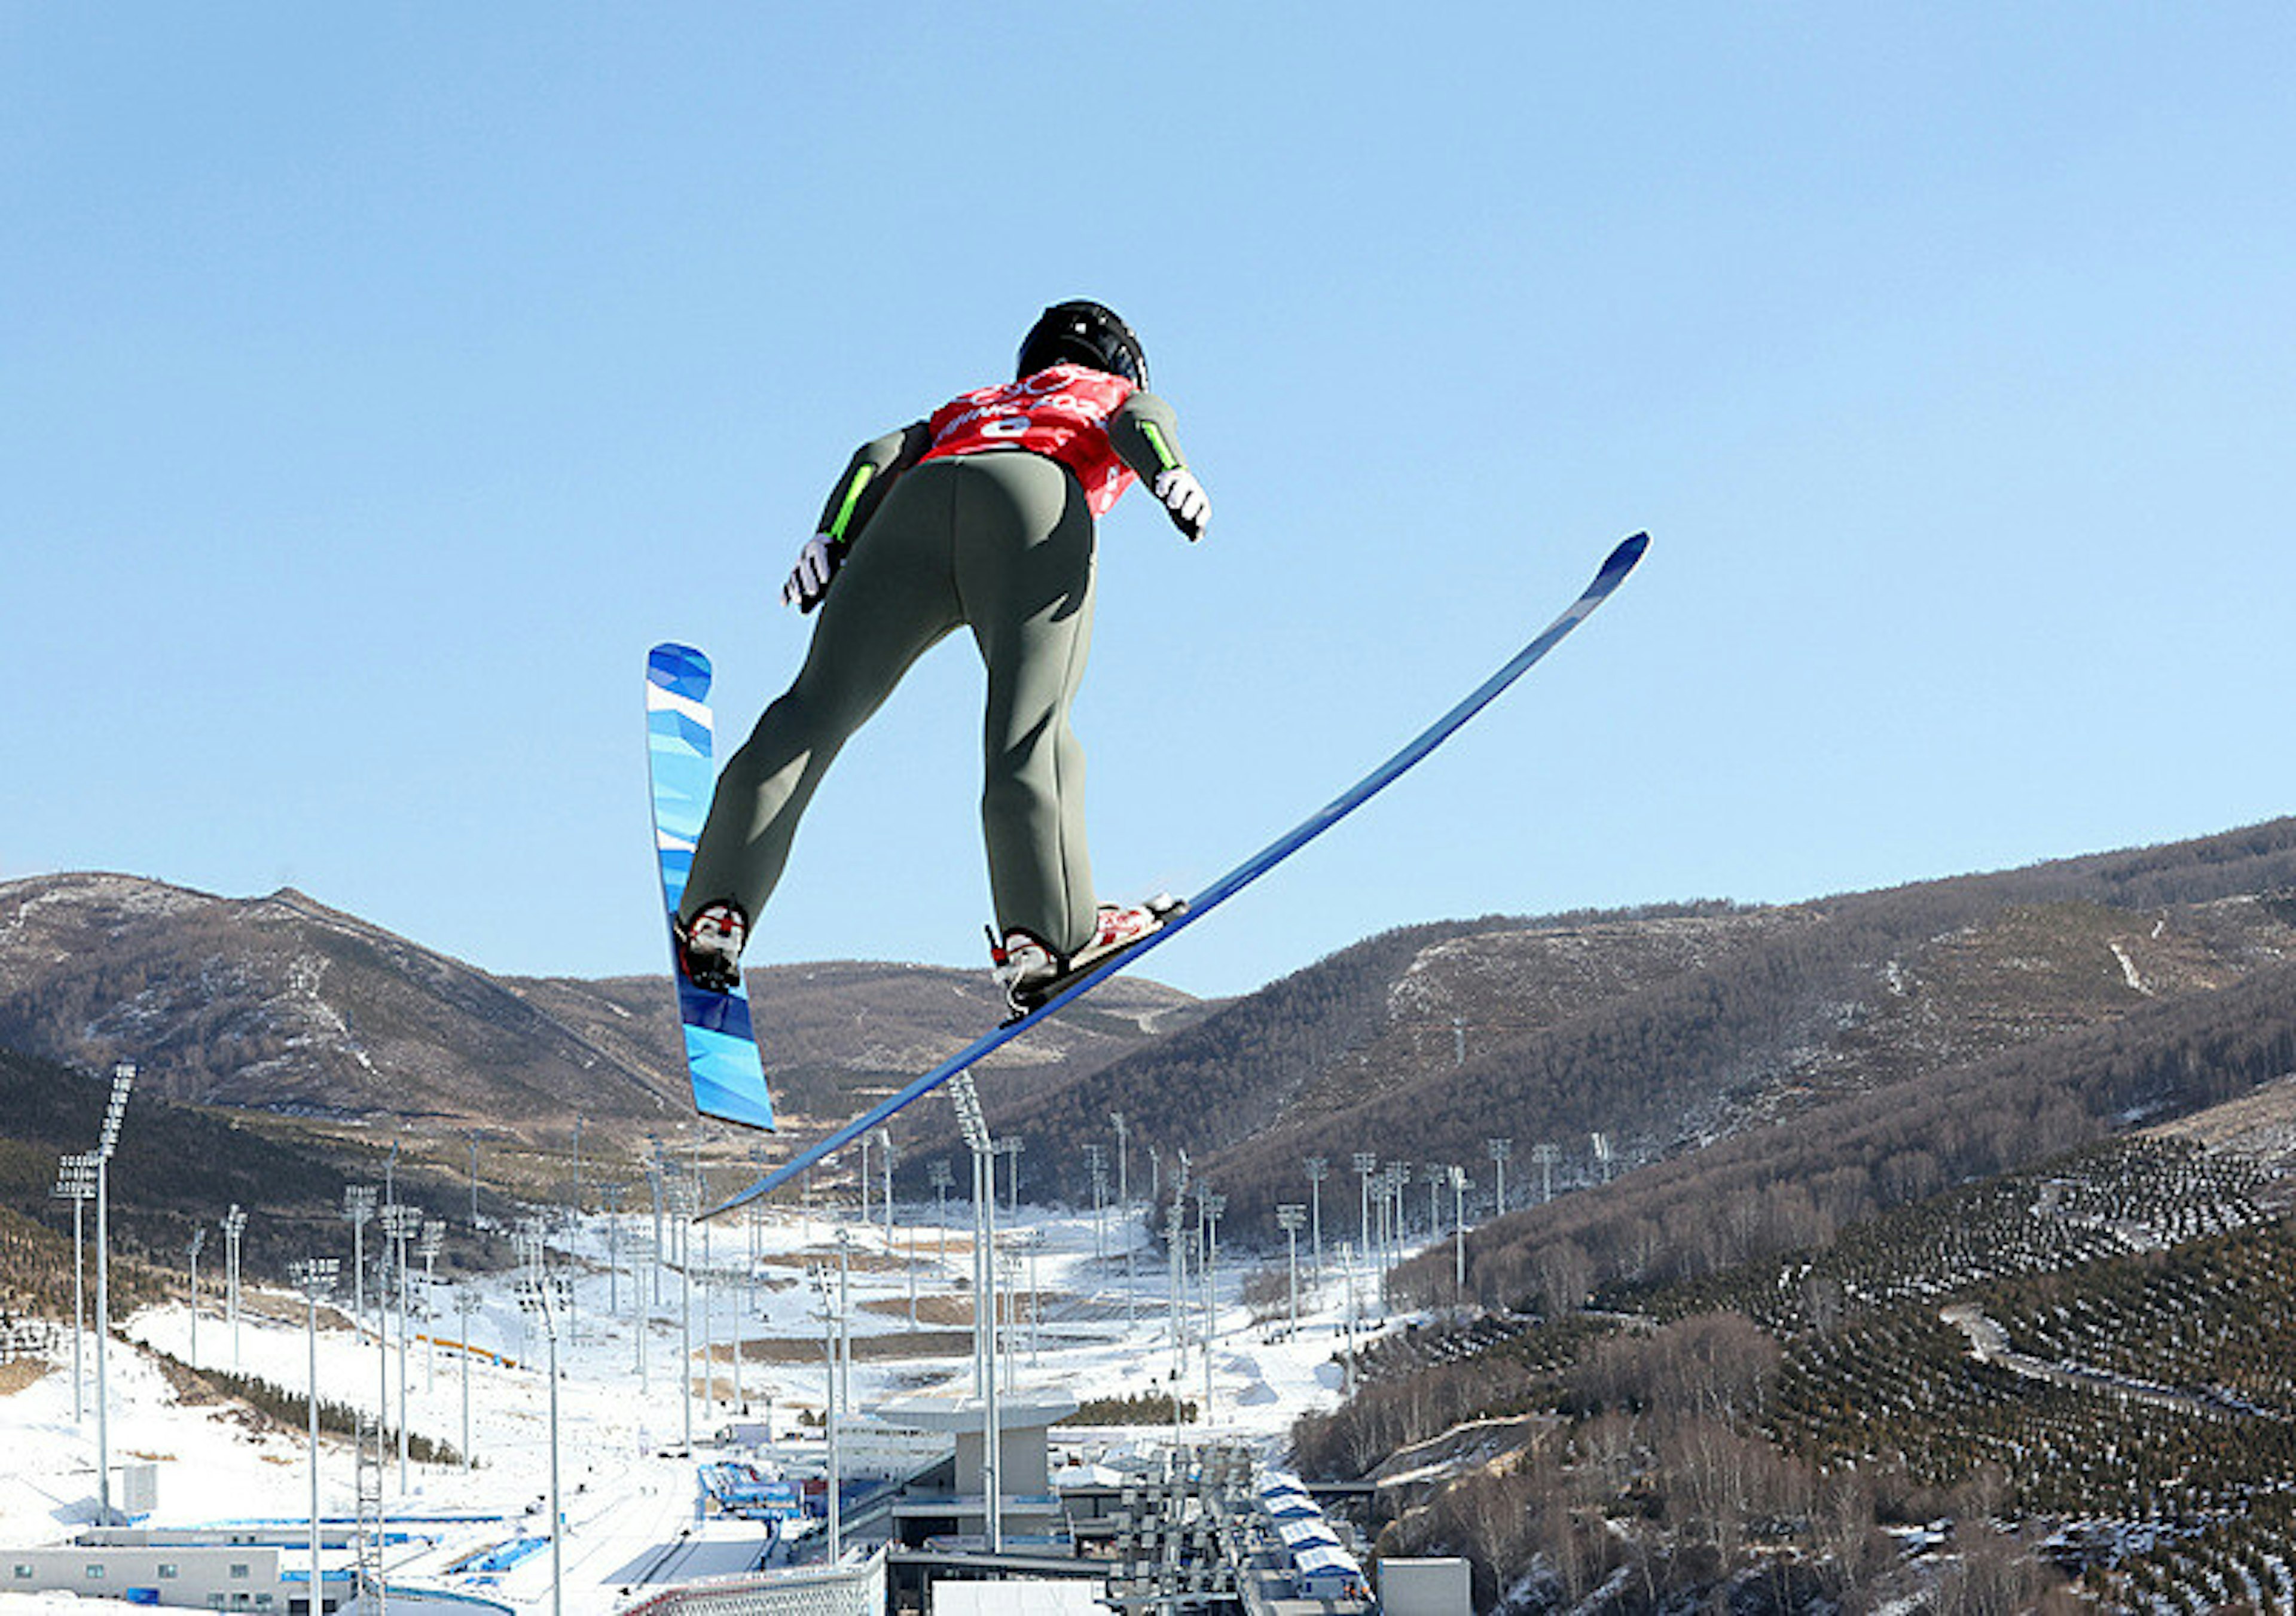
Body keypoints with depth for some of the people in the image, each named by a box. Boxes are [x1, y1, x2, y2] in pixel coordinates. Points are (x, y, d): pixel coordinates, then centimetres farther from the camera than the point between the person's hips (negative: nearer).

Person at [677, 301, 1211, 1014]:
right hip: (1038, 501, -3)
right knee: (1028, 730, -15)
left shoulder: (967, 407, 44)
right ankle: (1050, 935, -29)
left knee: (816, 708, -6)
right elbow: (1144, 417, 13)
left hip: (918, 500, 3)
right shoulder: (1115, 397, 38)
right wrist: (1171, 472, -7)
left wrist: (833, 537, 10)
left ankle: (716, 912, -18)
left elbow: (881, 456, 25)